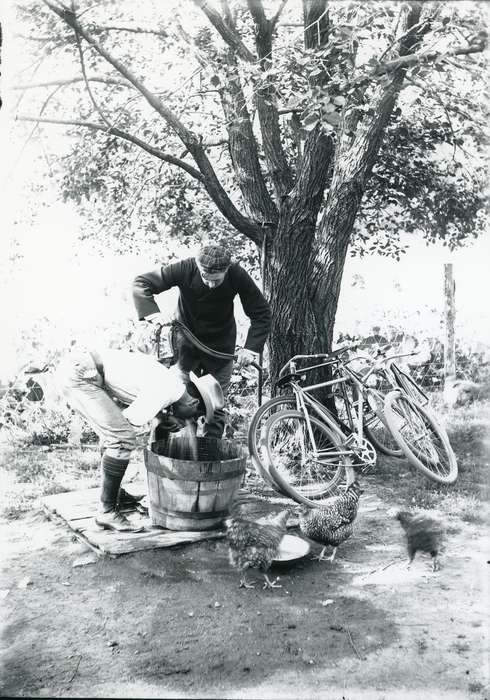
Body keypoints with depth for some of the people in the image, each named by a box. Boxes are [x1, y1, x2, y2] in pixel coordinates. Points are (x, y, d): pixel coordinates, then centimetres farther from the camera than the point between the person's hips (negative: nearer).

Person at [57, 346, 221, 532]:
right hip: (79, 375, -10)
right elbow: (131, 422, -10)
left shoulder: (167, 376, 14)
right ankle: (107, 512, -3)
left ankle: (113, 491, 37)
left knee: (115, 431, 22)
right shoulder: (165, 392, -14)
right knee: (123, 438, -12)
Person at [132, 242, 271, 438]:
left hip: (220, 348, 0)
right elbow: (141, 284, -19)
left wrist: (251, 348, -26)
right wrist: (152, 313, -36)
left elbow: (261, 313, -15)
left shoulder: (237, 275, -23)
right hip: (187, 343, 0)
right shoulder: (185, 269, -25)